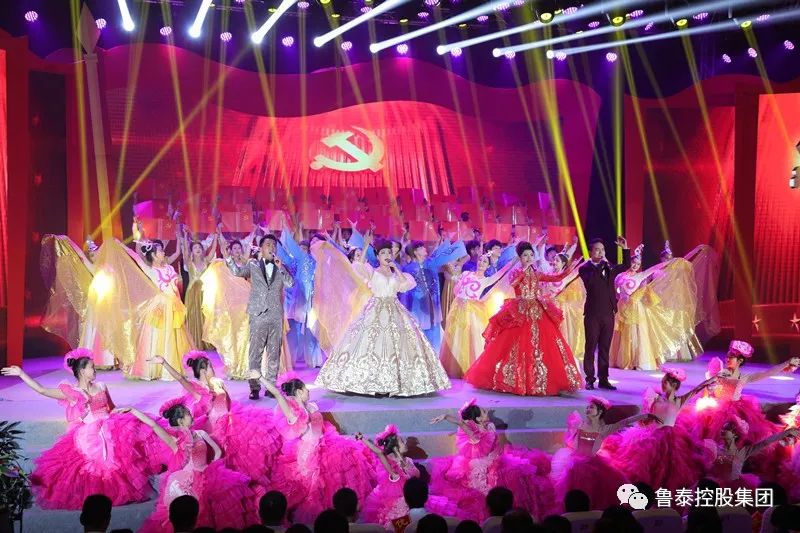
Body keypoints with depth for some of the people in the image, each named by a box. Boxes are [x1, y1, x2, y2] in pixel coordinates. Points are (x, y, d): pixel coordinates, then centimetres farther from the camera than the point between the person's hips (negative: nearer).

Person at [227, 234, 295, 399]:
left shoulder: (281, 267, 12)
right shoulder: (253, 265, 9)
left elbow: (290, 283, -2)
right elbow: (237, 272, 1)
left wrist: (280, 267, -10)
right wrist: (228, 257, -9)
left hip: (276, 316, 2)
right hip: (258, 315, -2)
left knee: (274, 353, 5)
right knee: (255, 352, -4)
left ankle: (271, 385, 12)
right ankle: (254, 387, 0)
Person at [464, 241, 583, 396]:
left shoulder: (536, 274, 13)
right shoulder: (514, 272, 2)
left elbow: (557, 278, 8)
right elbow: (513, 284, -19)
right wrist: (524, 271, -16)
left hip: (538, 313, 4)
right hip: (519, 313, -4)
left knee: (543, 346, 0)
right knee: (519, 347, -5)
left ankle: (540, 382, 7)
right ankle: (517, 381, 6)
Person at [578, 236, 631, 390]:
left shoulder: (609, 267, 13)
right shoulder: (585, 268, -4)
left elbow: (626, 266, 24)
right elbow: (591, 280, -24)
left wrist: (625, 248, 15)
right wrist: (600, 265, -21)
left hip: (608, 314, 5)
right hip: (593, 315, -5)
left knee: (605, 348, 9)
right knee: (591, 348, 0)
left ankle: (603, 379, 14)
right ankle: (590, 380, 5)